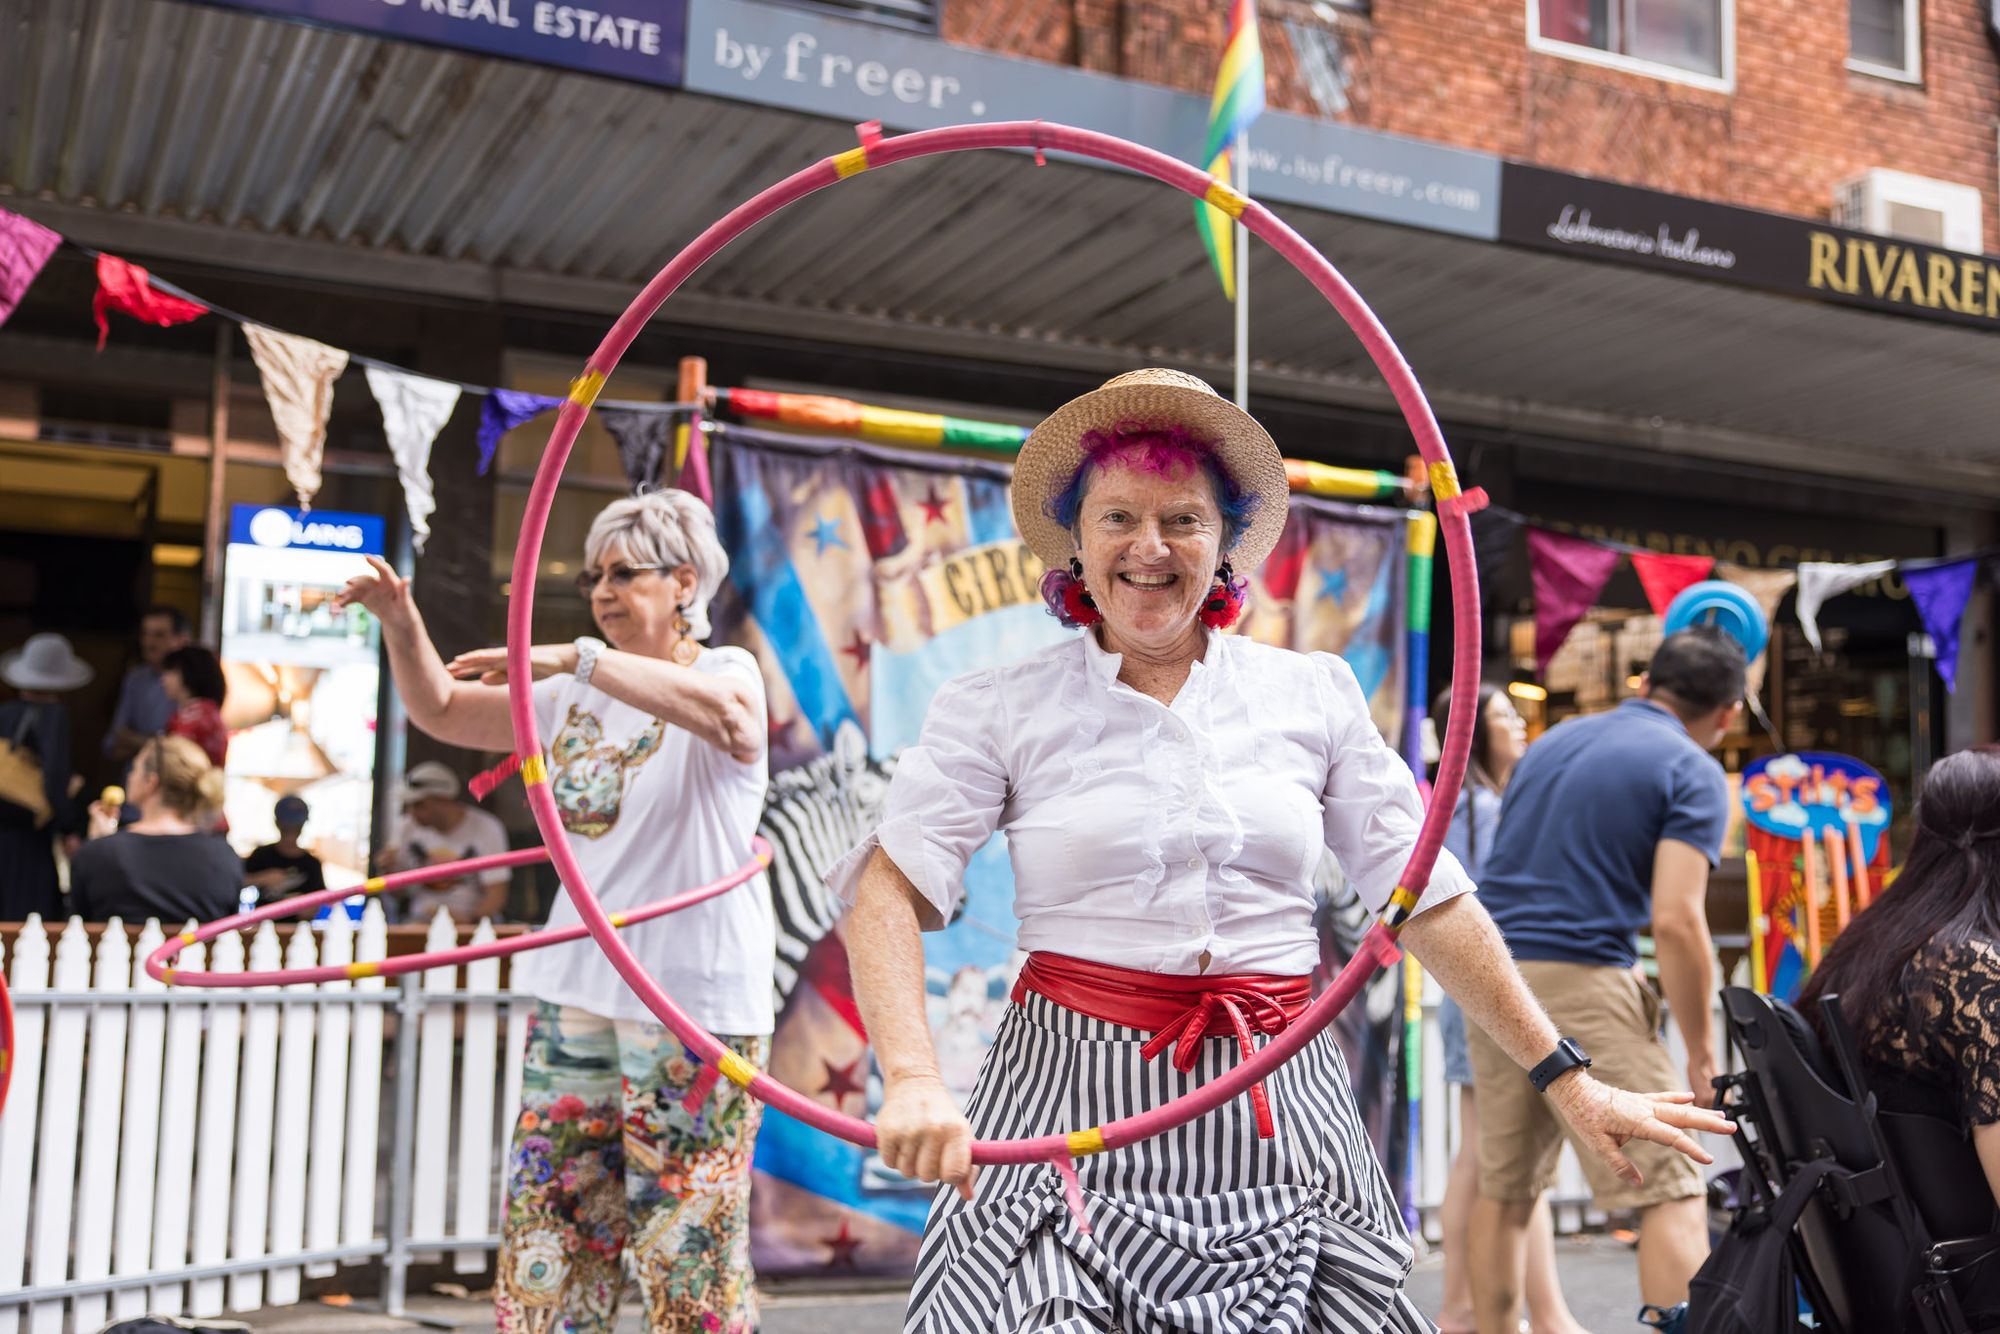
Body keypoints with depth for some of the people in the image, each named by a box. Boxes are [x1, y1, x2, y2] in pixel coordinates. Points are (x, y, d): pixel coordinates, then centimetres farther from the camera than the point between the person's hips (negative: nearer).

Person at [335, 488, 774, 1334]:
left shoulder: (727, 671, -5)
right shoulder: (575, 695, 14)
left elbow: (716, 707, -30)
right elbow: (442, 711, 17)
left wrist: (575, 658, -33)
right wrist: (402, 625, 0)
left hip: (692, 1000, -6)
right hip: (576, 988, 6)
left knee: (685, 1246, -1)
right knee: (546, 1229, 9)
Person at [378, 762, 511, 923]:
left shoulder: (487, 829, -6)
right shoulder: (405, 828, 6)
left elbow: (496, 895, -9)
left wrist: (470, 917, -28)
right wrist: (388, 869, -7)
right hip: (419, 922, 3)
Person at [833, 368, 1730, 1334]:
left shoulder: (1315, 694, 8)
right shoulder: (997, 710, 2)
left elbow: (1428, 900, 10)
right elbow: (890, 891, -8)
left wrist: (1566, 1080, 8)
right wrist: (912, 1079, -24)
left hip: (1280, 1121, 3)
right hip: (1076, 1116, -2)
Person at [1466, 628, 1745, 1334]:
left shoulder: (1552, 741, 18)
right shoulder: (1692, 772, -2)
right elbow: (1676, 920, -13)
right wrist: (1702, 1050, -4)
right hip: (1579, 982, -7)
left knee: (1504, 1187, 15)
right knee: (1671, 1190, -1)